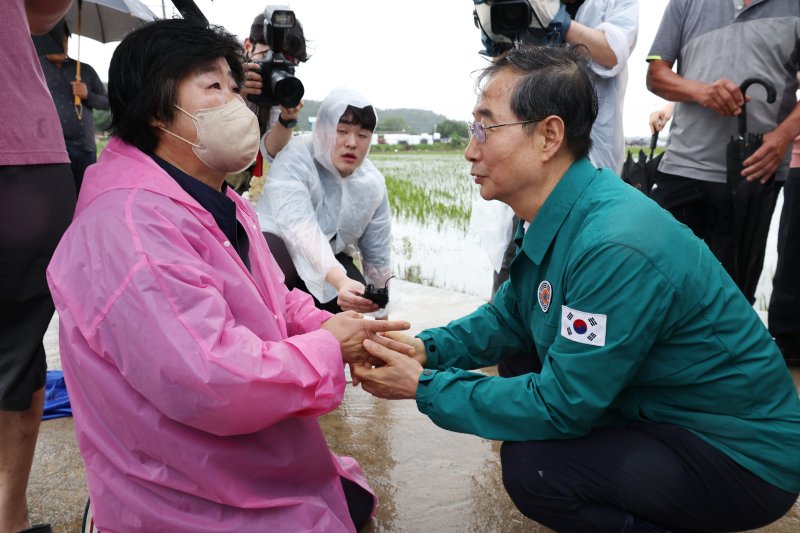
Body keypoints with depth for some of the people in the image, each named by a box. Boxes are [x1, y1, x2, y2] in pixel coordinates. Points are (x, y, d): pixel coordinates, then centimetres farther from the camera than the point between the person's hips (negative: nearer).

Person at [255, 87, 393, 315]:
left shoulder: (373, 183, -10)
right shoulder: (295, 160, -28)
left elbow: (377, 254, 0)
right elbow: (299, 228, -46)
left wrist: (381, 312, 6)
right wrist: (340, 280, -62)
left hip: (330, 256, 5)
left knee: (355, 301, -22)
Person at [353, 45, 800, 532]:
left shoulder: (616, 248, -31)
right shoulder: (558, 215, -3)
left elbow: (558, 407, -26)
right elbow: (508, 317, 8)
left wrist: (424, 388, -18)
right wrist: (427, 348, -8)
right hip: (654, 408, 9)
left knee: (531, 466, -24)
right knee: (515, 361, 9)